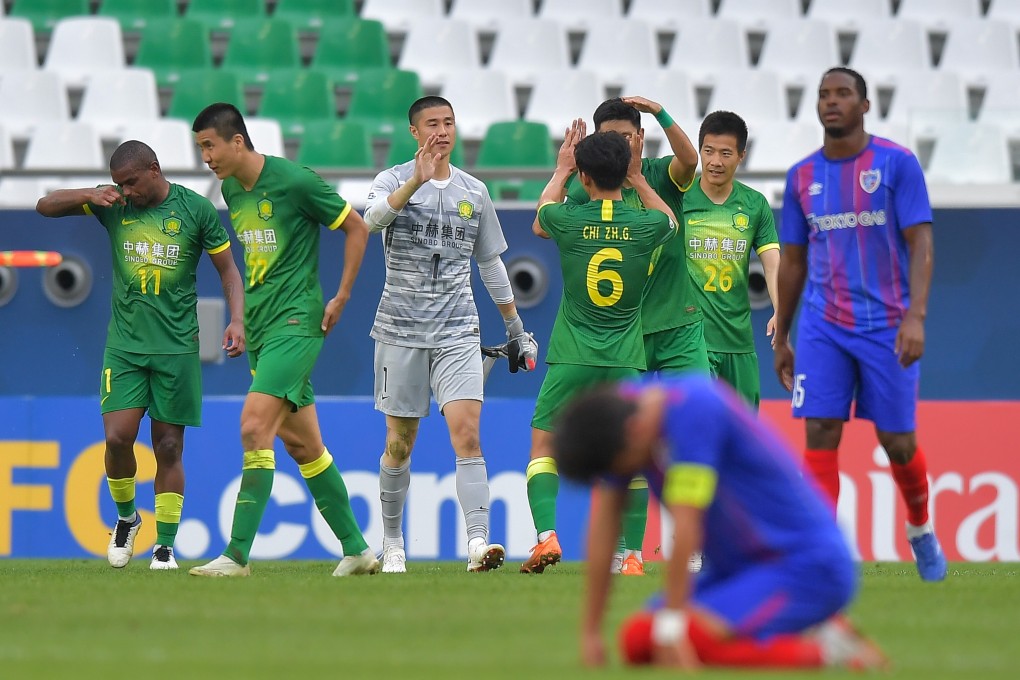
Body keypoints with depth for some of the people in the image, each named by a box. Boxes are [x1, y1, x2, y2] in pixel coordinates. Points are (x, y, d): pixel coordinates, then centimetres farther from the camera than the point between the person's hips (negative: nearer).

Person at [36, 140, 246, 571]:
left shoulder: (196, 209, -2)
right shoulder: (114, 205, 3)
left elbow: (227, 268, 6)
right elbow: (45, 207, 5)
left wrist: (237, 318, -8)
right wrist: (90, 196, -13)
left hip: (176, 347, -2)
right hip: (124, 344, 2)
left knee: (169, 446, 0)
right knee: (117, 438, -10)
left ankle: (165, 546, 9)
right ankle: (126, 517, 17)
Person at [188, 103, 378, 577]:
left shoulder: (295, 182, -13)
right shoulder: (232, 189, 10)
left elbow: (356, 228, -4)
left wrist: (340, 298, -4)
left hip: (295, 323, -9)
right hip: (261, 326, 9)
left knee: (254, 428, -18)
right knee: (301, 444, 10)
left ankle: (237, 555, -19)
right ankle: (355, 548, 19)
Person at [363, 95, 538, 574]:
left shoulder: (473, 192, 10)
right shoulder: (393, 181, -1)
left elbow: (491, 266, 19)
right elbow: (373, 218, -24)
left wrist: (517, 331, 21)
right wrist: (417, 180, -38)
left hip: (457, 332, 1)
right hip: (400, 331, -1)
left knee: (466, 431, -15)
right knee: (400, 444, 6)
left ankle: (478, 543, -24)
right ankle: (392, 541, 22)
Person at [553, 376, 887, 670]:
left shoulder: (692, 408, -26)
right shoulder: (618, 411, -3)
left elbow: (686, 528, -27)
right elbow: (604, 521, 1)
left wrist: (671, 630, -25)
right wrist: (590, 633, 2)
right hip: (740, 565, 9)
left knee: (692, 639, -28)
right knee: (637, 639, -6)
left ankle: (825, 650, -10)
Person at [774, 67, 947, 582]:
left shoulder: (897, 164, -4)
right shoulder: (803, 177, 8)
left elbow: (921, 244, -9)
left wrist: (916, 315, -21)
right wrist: (780, 339, 16)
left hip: (886, 325, -2)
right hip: (823, 327, 3)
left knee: (897, 442, 4)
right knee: (820, 435, -9)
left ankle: (920, 529, 31)